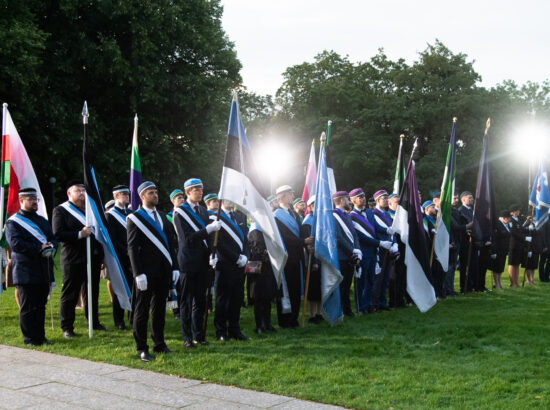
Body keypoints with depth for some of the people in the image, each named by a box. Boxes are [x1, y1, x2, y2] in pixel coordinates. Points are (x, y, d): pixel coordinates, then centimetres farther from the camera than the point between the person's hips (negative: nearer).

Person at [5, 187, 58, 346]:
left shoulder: (42, 220, 20)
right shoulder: (13, 222, -2)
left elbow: (53, 238, 15)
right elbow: (15, 243, -15)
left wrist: (51, 247, -10)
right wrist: (40, 249, -20)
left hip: (44, 272, 6)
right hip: (26, 272, -6)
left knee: (40, 305, 10)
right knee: (28, 307, -2)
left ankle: (40, 336, 17)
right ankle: (30, 338, 5)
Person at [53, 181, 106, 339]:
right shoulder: (60, 210, -4)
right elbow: (58, 234, -14)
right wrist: (79, 234, -23)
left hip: (93, 258, 6)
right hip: (73, 259, -6)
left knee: (92, 293, 14)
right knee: (70, 294, 0)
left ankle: (94, 322, 26)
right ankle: (67, 327, 8)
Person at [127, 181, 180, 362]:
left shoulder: (162, 216, 16)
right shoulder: (135, 218, -4)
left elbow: (171, 243, 17)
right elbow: (132, 247, -10)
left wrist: (174, 267, 9)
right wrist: (138, 273, -17)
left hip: (163, 271, 6)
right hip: (146, 273, -6)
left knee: (160, 308, 13)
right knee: (142, 310, 1)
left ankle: (159, 343, 22)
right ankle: (142, 348, 6)